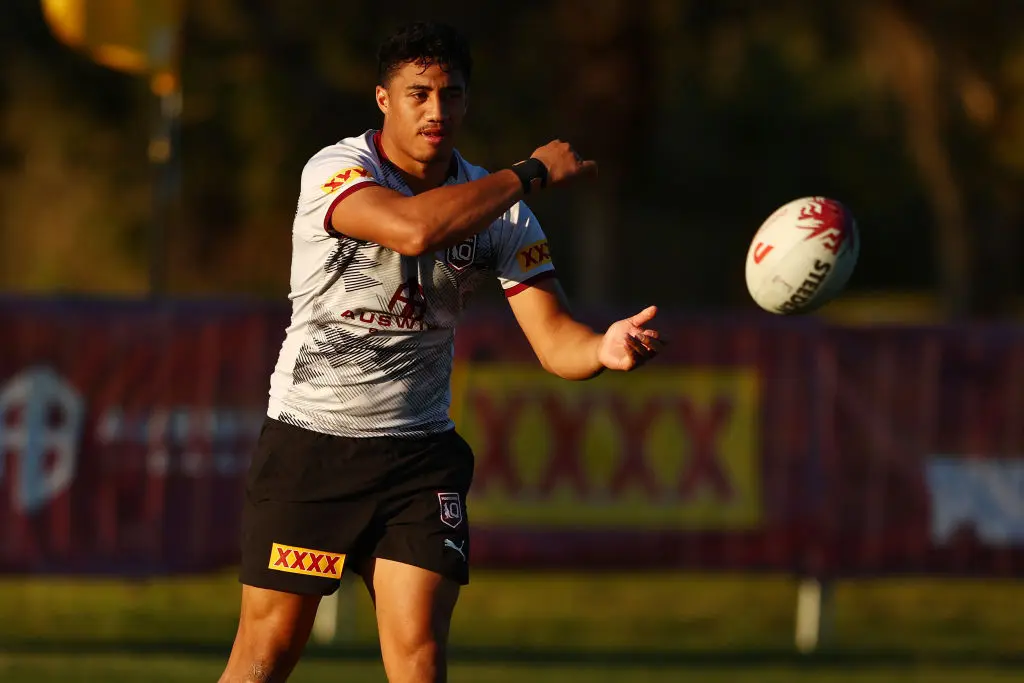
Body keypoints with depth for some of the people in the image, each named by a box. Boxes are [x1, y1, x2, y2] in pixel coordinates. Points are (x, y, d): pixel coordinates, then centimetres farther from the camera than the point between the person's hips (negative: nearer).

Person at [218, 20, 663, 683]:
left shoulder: (501, 212, -1)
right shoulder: (335, 171, -14)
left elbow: (554, 339, -7)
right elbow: (413, 229, -34)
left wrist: (606, 350, -32)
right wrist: (532, 172, -24)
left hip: (419, 453, 3)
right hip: (309, 438, -3)